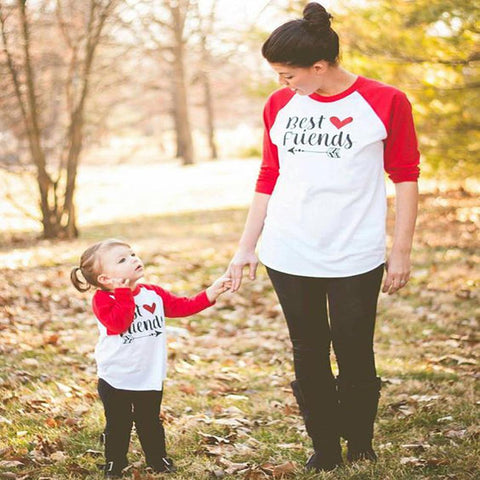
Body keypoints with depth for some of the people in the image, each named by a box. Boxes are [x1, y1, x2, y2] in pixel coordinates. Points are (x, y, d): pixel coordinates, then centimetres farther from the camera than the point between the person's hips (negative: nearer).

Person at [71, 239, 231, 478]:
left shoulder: (153, 293, 2)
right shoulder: (103, 299, -15)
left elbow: (182, 306, 5)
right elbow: (118, 324, -30)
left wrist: (211, 293, -3)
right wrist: (125, 293, -30)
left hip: (150, 377, 4)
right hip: (115, 379, -4)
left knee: (150, 422, 17)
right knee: (118, 425, 8)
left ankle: (157, 458, 34)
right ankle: (114, 463, 26)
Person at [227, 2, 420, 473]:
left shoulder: (385, 103, -7)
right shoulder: (279, 105, 5)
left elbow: (405, 178, -2)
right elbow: (268, 180, 11)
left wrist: (401, 251, -4)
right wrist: (246, 247, 9)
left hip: (355, 257, -3)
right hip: (287, 256, 4)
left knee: (355, 357, 2)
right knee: (308, 356, 10)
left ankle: (361, 451, 22)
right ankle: (324, 448, 24)